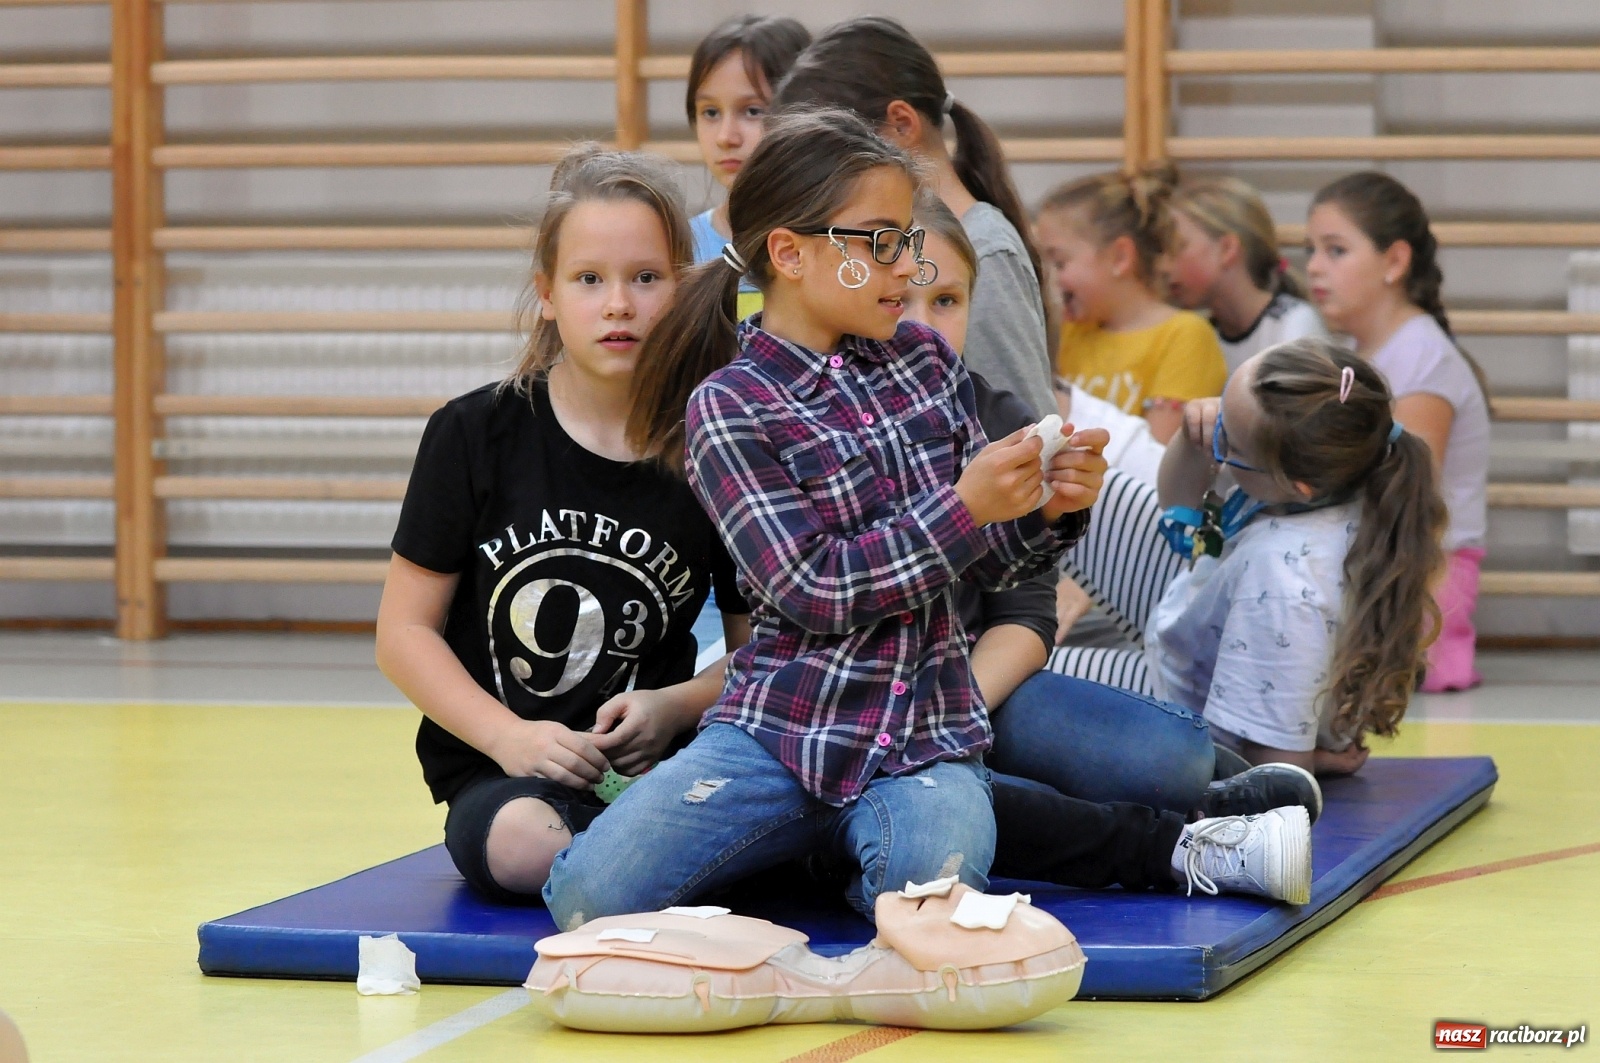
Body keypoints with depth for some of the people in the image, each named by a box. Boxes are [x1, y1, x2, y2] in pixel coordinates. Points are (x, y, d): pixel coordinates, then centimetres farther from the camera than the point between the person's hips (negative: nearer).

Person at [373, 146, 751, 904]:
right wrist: (507, 735, -13)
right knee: (521, 844, -38)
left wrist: (677, 706, -12)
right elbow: (404, 631, 2)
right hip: (498, 774, 0)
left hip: (655, 769, 0)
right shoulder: (476, 434, 2)